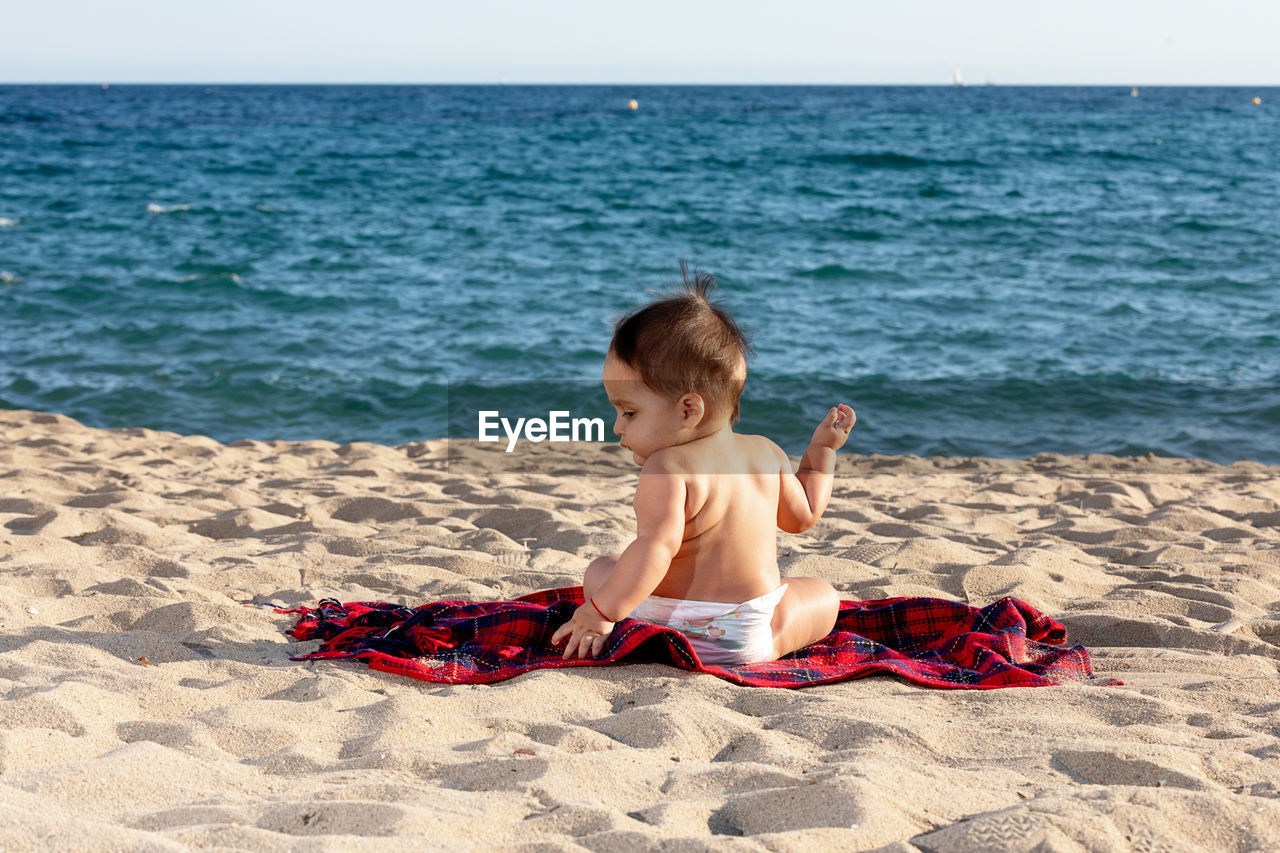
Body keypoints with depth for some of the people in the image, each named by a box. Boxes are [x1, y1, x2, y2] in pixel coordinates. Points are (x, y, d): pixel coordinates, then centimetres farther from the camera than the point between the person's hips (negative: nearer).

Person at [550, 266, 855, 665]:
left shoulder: (667, 470, -18)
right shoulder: (765, 453, 5)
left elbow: (655, 548, -30)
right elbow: (803, 514, 20)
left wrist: (599, 613, -29)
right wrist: (823, 449, 32)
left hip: (672, 635, -4)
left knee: (601, 572, 20)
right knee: (823, 594, 30)